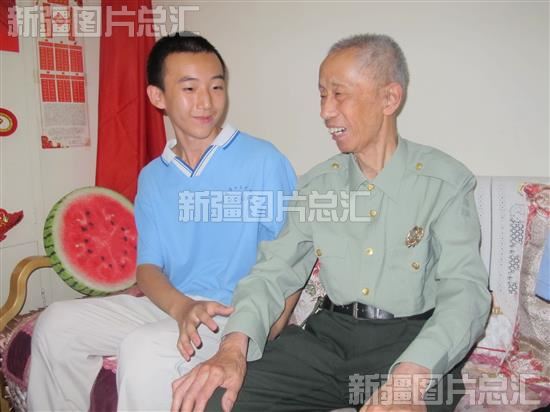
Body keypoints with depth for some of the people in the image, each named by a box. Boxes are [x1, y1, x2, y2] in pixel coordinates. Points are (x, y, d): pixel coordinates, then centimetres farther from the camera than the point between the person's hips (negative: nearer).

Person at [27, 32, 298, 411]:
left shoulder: (263, 161, -8)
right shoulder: (153, 177, 9)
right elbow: (148, 267, 4)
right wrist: (184, 308, -17)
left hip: (240, 316, -5)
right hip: (172, 307, 6)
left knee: (144, 348, -30)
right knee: (57, 325, 1)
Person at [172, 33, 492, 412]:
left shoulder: (446, 182, -5)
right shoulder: (317, 184, 7)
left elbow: (465, 290, -15)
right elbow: (274, 271, 2)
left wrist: (409, 377, -32)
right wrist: (234, 345, -17)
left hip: (412, 340, -2)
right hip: (330, 333, 3)